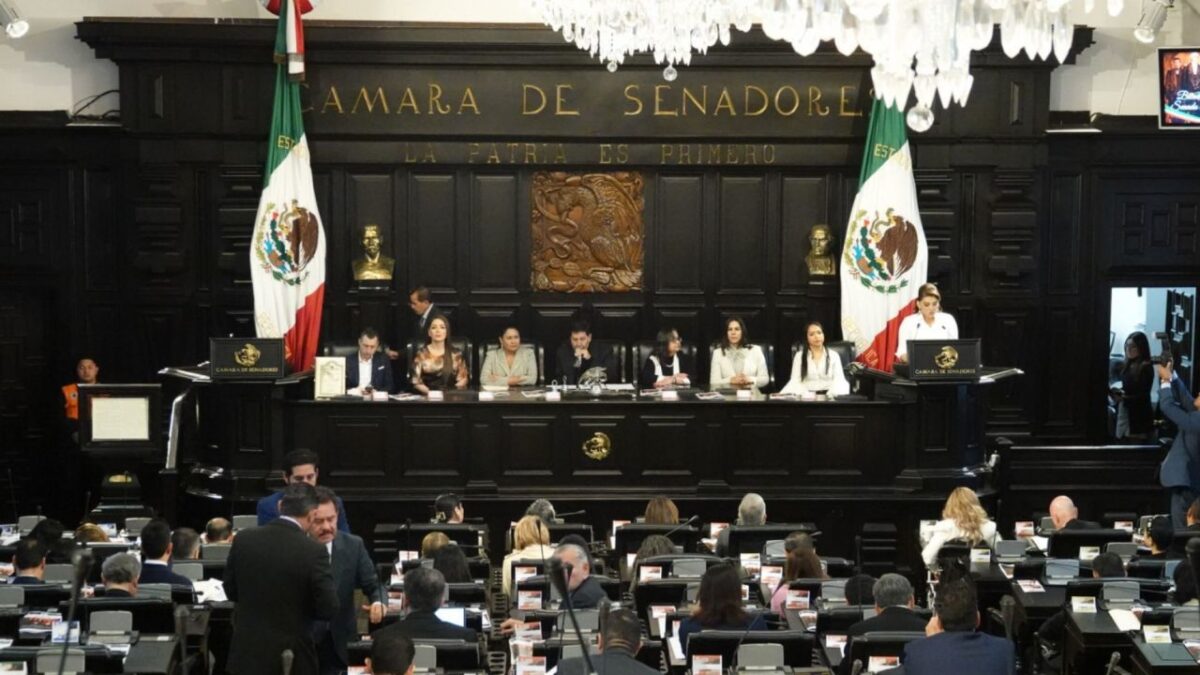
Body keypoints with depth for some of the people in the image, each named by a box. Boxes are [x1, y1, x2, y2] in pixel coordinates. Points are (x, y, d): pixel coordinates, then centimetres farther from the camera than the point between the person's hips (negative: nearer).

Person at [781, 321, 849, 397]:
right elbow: (795, 381, 2)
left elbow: (839, 380, -1)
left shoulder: (833, 355, 10)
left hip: (828, 395, -1)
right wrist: (783, 394, -20)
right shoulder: (799, 356, 10)